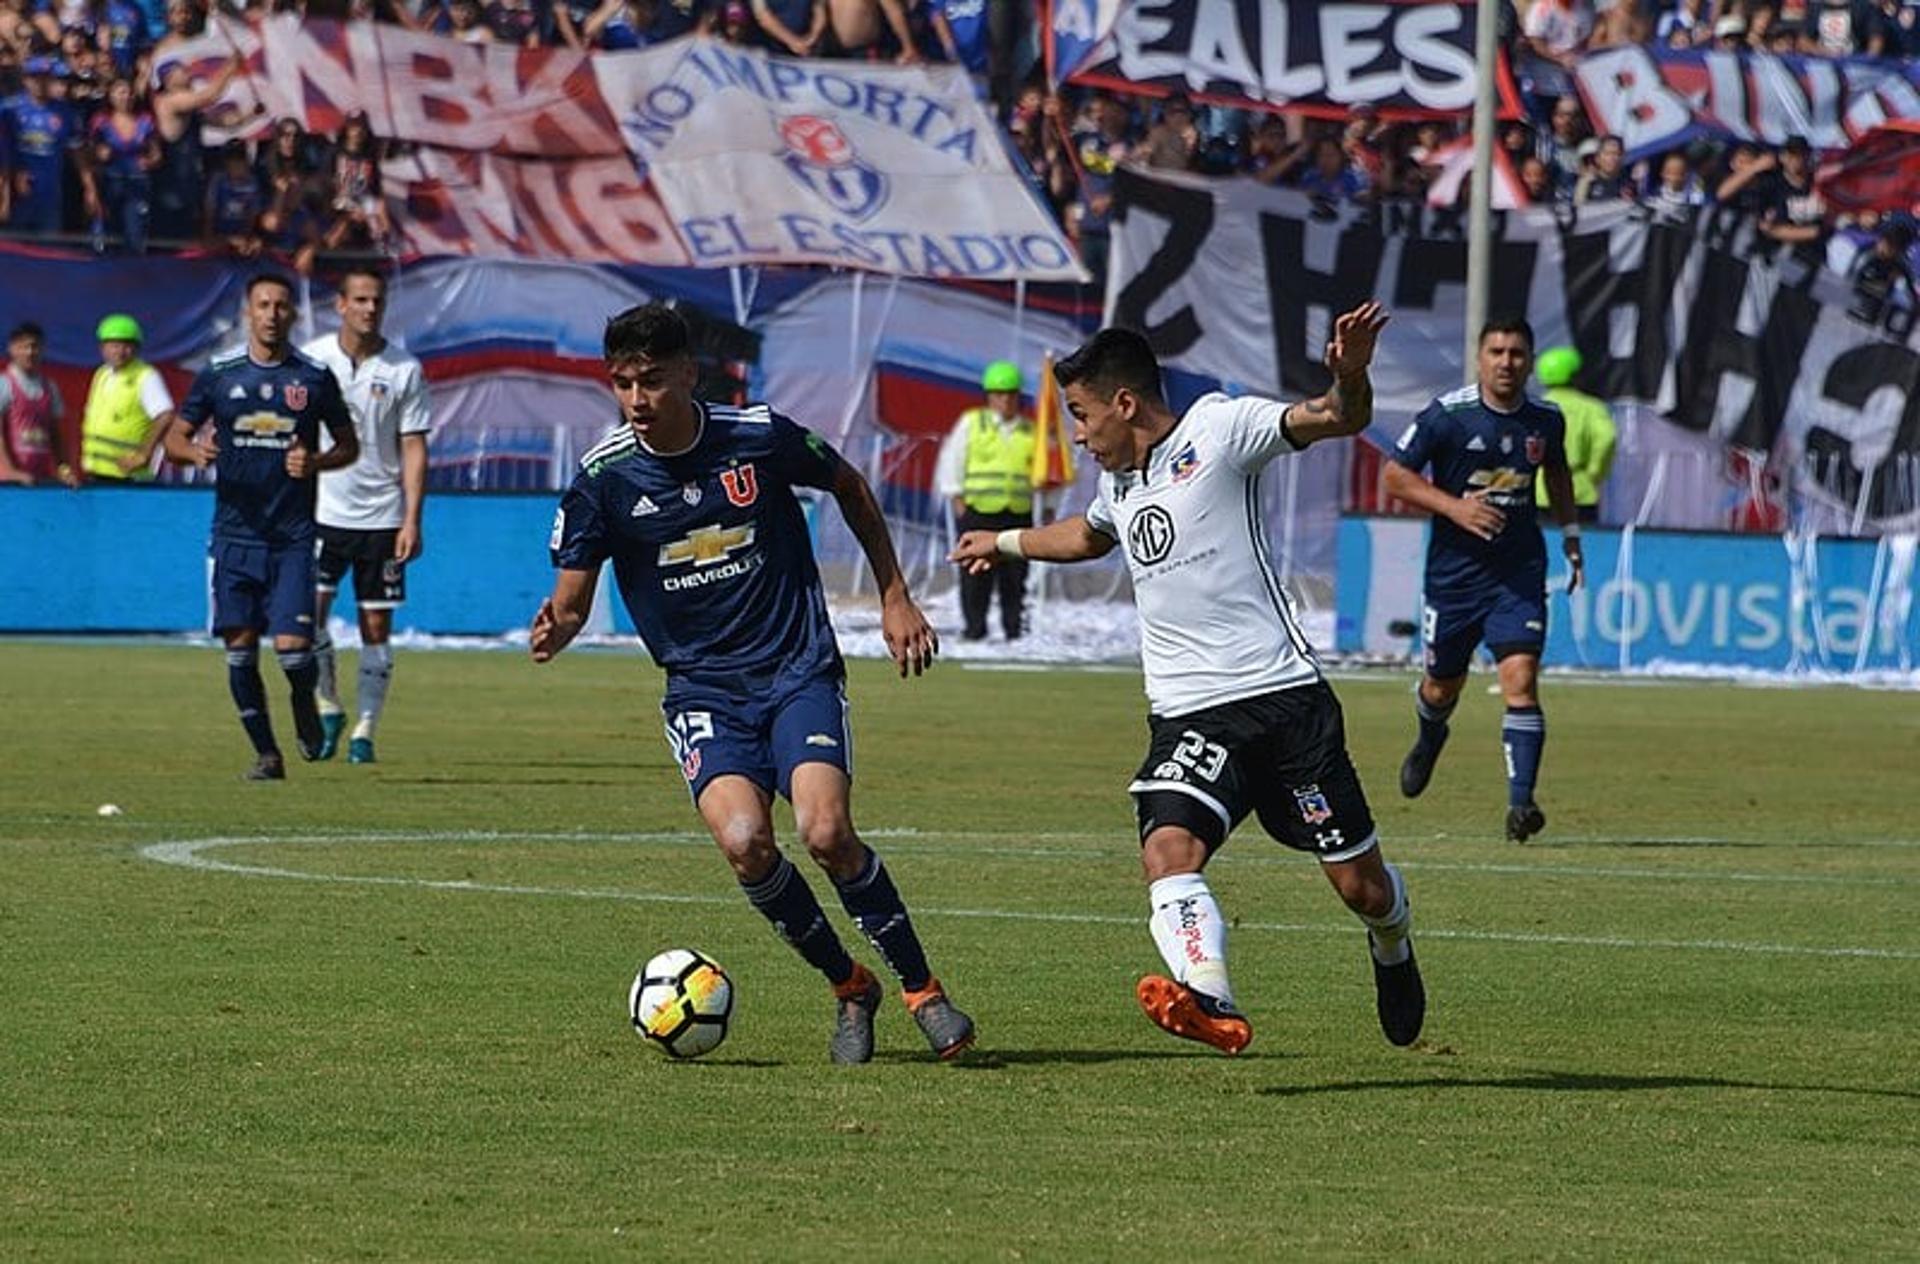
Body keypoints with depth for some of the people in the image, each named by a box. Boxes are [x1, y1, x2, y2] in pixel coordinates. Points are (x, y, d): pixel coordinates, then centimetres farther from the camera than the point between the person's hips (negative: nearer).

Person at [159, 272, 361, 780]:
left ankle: (305, 703, 23)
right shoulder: (219, 373, 3)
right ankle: (266, 752, 13)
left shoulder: (314, 377, 2)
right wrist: (194, 451, -15)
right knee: (240, 649, -1)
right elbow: (175, 438, 9)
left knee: (292, 647, -11)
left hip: (293, 536, -1)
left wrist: (314, 463, -10)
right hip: (234, 533, 1)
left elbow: (349, 446, 11)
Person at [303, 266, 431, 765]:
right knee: (309, 610, -12)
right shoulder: (312, 359, 2)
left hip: (382, 517, 0)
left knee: (376, 626, 1)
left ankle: (365, 730, 8)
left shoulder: (403, 369, 0)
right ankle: (328, 708, 8)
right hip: (323, 512, 0)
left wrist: (412, 521, -7)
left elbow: (414, 448, 1)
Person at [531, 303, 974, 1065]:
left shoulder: (758, 437, -6)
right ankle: (848, 988, 0)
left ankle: (922, 989, -1)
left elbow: (850, 488, 13)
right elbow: (571, 600, -1)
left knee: (826, 833, -23)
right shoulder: (604, 479, -6)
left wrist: (895, 600, 15)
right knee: (743, 841, -24)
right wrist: (553, 632, -25)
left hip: (799, 670, -1)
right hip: (702, 689, 1)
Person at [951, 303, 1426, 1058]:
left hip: (1281, 694, -5)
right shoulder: (1119, 483, 19)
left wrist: (1349, 376, -36)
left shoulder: (1218, 429, -4)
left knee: (1361, 887, 2)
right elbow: (1091, 534, 44)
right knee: (1168, 849, -26)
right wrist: (1006, 543, 56)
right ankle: (1211, 1003, -45)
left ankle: (1391, 951, 37)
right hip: (1187, 715, 5)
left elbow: (1338, 420, -14)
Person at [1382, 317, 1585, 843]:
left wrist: (1570, 536, 20)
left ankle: (1521, 801, -18)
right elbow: (1395, 476, -8)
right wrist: (1455, 506, -20)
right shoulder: (1447, 415, -10)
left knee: (1521, 678, -16)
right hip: (1453, 569, -1)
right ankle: (1429, 740, 51)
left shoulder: (1546, 420, 2)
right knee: (1444, 683, 14)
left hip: (1519, 572, 1)